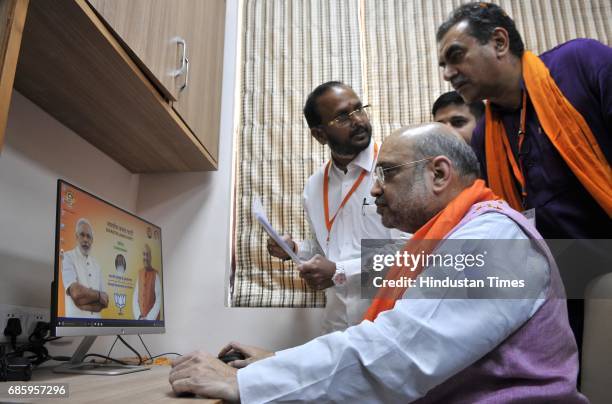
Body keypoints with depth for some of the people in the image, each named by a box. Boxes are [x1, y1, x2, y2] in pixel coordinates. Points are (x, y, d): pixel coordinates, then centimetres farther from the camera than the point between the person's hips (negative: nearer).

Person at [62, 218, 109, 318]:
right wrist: (98, 295, -2)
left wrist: (84, 303, -10)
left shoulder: (96, 264, 12)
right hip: (76, 319, -3)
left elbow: (105, 301, 5)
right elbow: (76, 293, -16)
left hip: (96, 319, 3)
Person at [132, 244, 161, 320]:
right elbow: (135, 299, 7)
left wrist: (149, 317, -13)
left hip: (152, 319, -4)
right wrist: (138, 316, -4)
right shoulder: (139, 273, 7)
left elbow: (159, 300, -9)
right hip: (139, 319, 4)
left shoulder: (156, 274, -6)